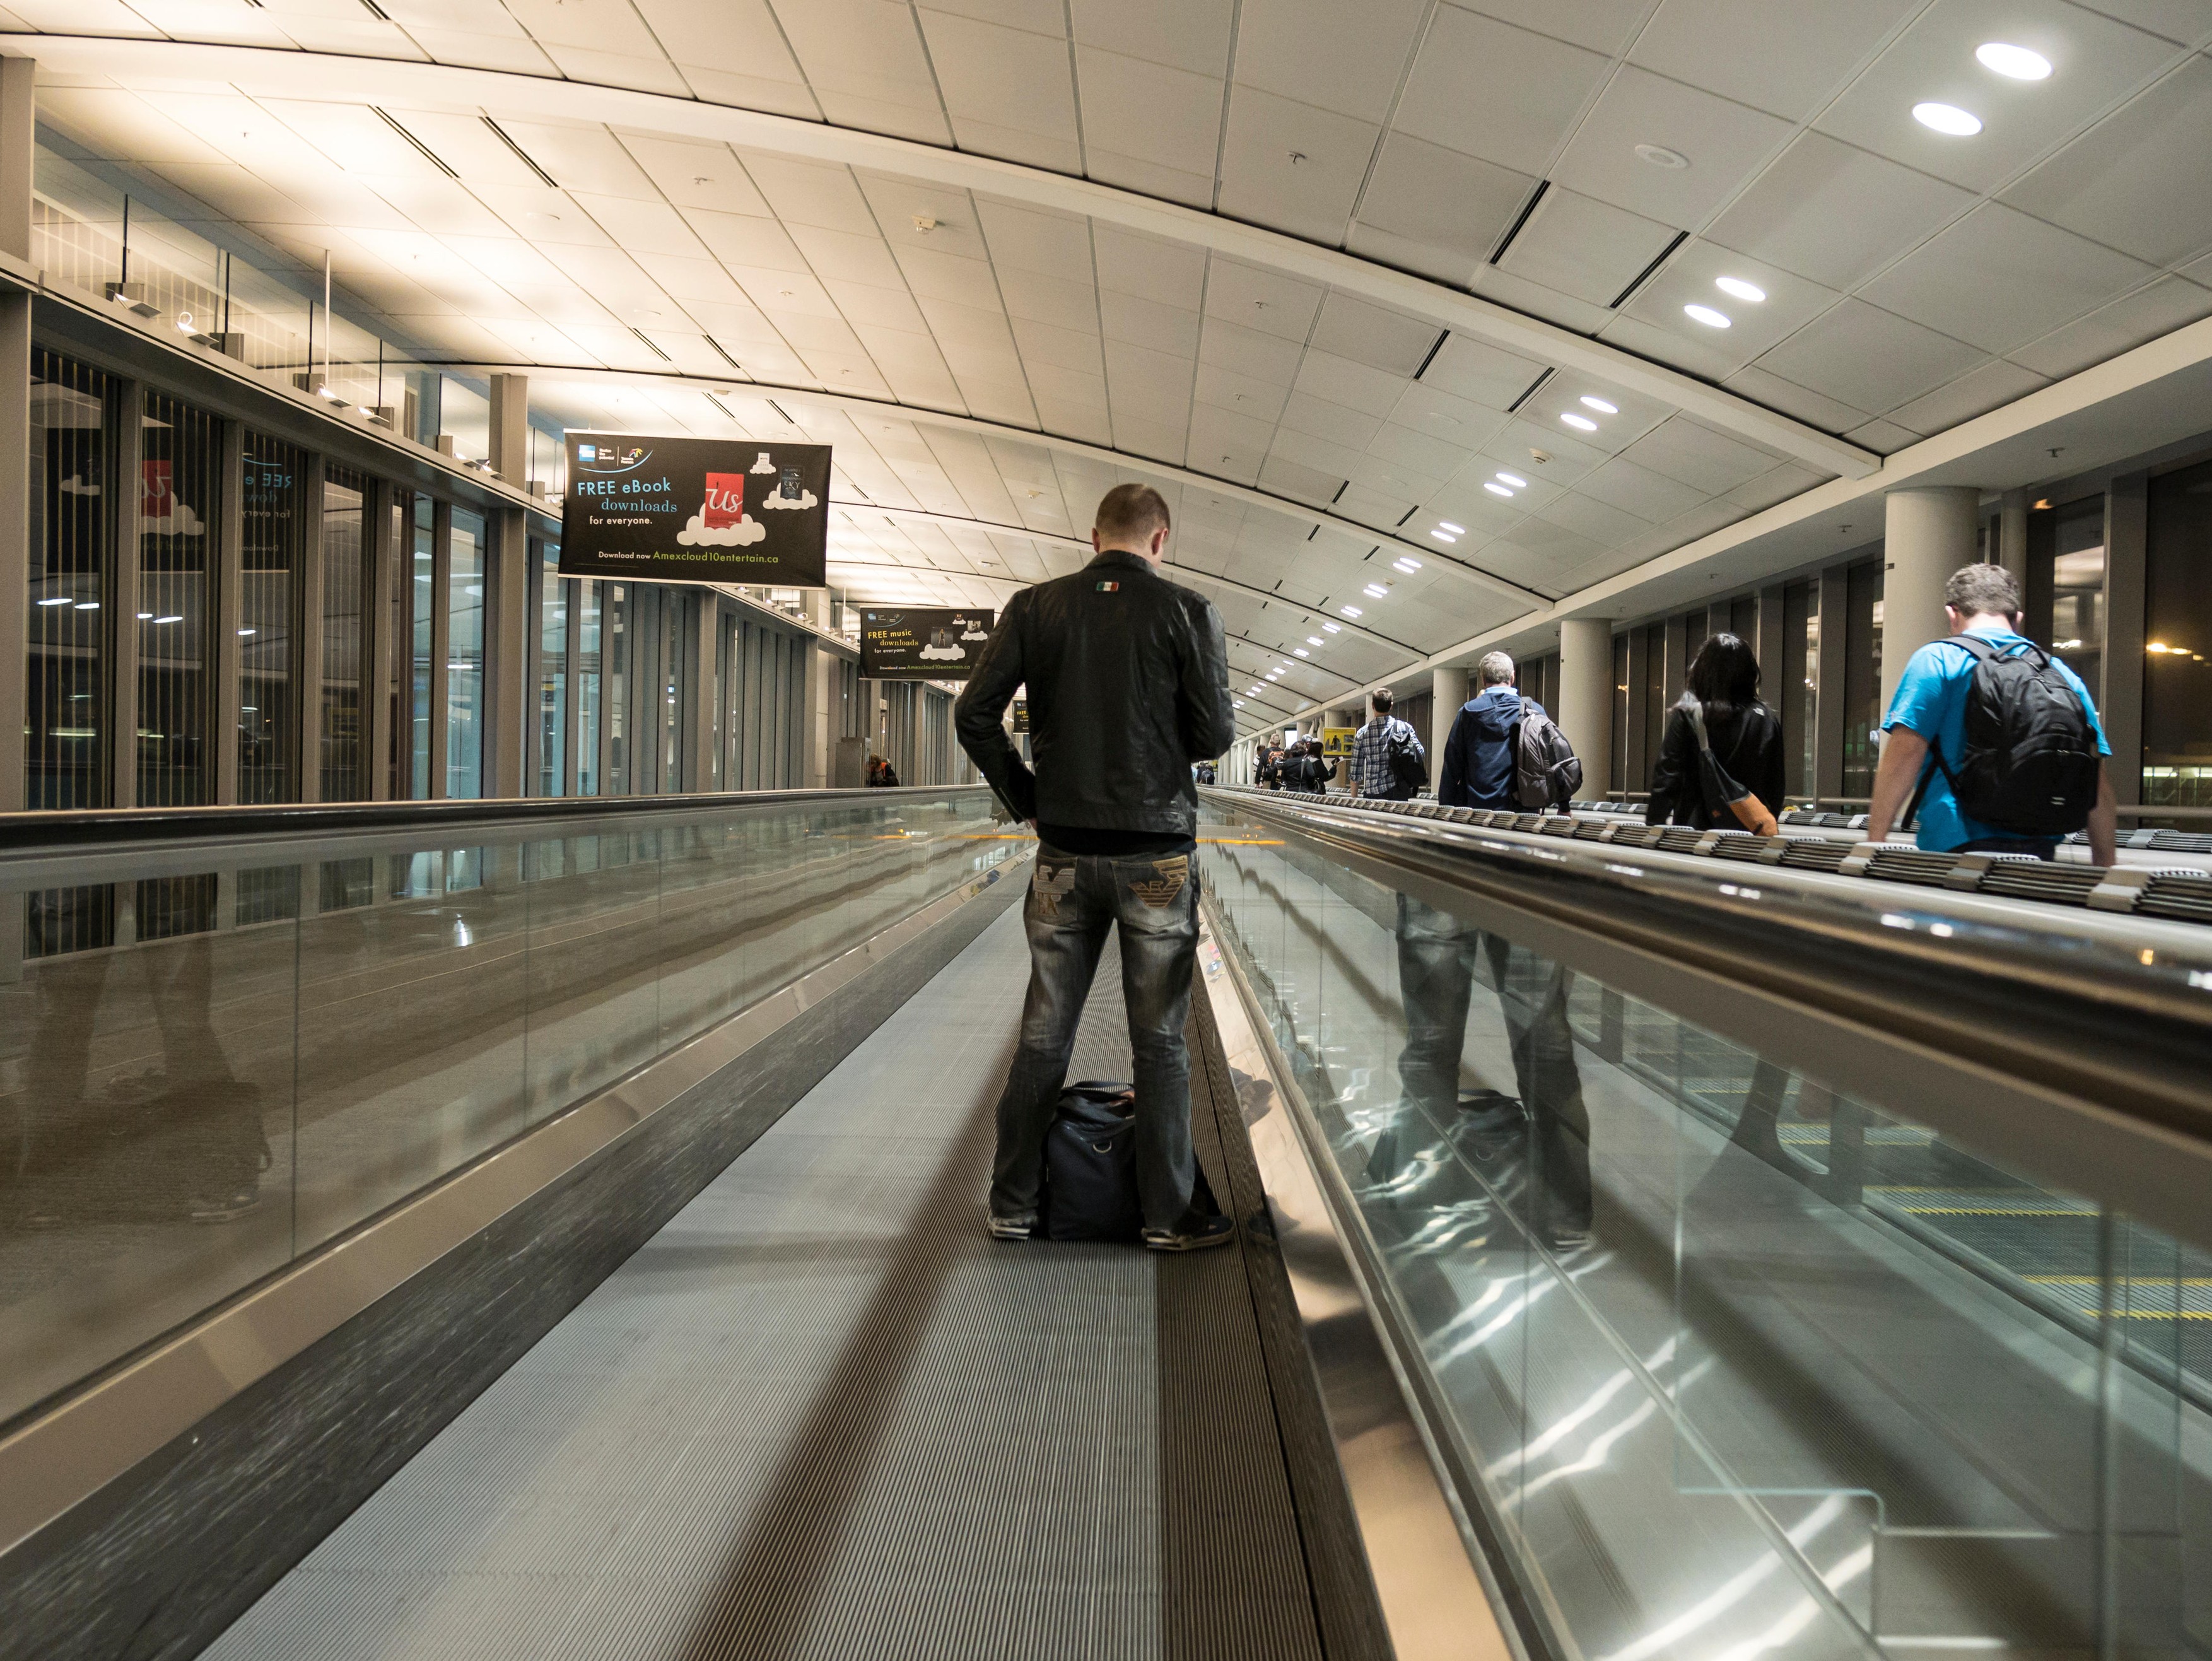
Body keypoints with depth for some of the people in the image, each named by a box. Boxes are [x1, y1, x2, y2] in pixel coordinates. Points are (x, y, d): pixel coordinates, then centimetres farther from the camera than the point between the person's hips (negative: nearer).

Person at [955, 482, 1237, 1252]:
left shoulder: (1035, 608, 2)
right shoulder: (1186, 611, -5)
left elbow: (974, 714, -2)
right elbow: (1216, 734, -7)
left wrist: (1027, 799, 8)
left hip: (1065, 852, 3)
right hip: (1156, 852, -2)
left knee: (1043, 1035, 11)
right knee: (1160, 1042, 7)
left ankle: (1013, 1204, 20)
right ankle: (1170, 1214, 14)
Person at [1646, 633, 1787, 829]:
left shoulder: (1687, 715, -5)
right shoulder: (1766, 720, 3)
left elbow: (1667, 776, -6)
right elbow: (1776, 785, 8)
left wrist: (1654, 826, 0)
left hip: (1696, 828, -2)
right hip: (1750, 831, 2)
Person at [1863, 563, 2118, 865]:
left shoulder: (1937, 659, 2)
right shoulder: (2063, 676, 16)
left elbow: (1904, 754, -9)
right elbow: (2099, 785, 13)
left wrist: (1874, 843, -9)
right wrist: (2106, 873, 18)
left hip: (1957, 849, -4)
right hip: (2040, 853, 5)